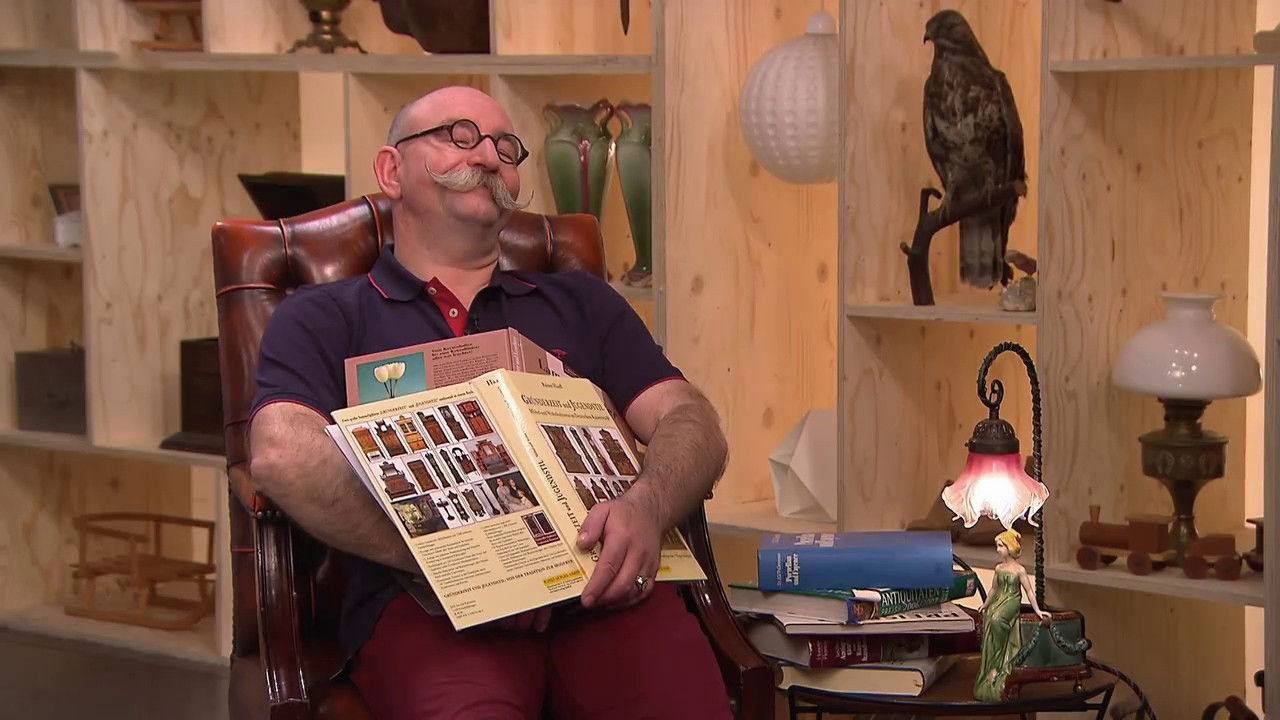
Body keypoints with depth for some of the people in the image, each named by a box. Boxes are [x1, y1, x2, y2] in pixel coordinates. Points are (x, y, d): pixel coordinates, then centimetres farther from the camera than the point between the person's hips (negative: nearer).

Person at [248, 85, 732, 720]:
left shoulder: (580, 304, 30)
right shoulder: (322, 318, 18)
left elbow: (692, 423, 17)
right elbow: (280, 454, -2)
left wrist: (646, 506, -9)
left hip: (602, 588, 3)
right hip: (423, 605, -3)